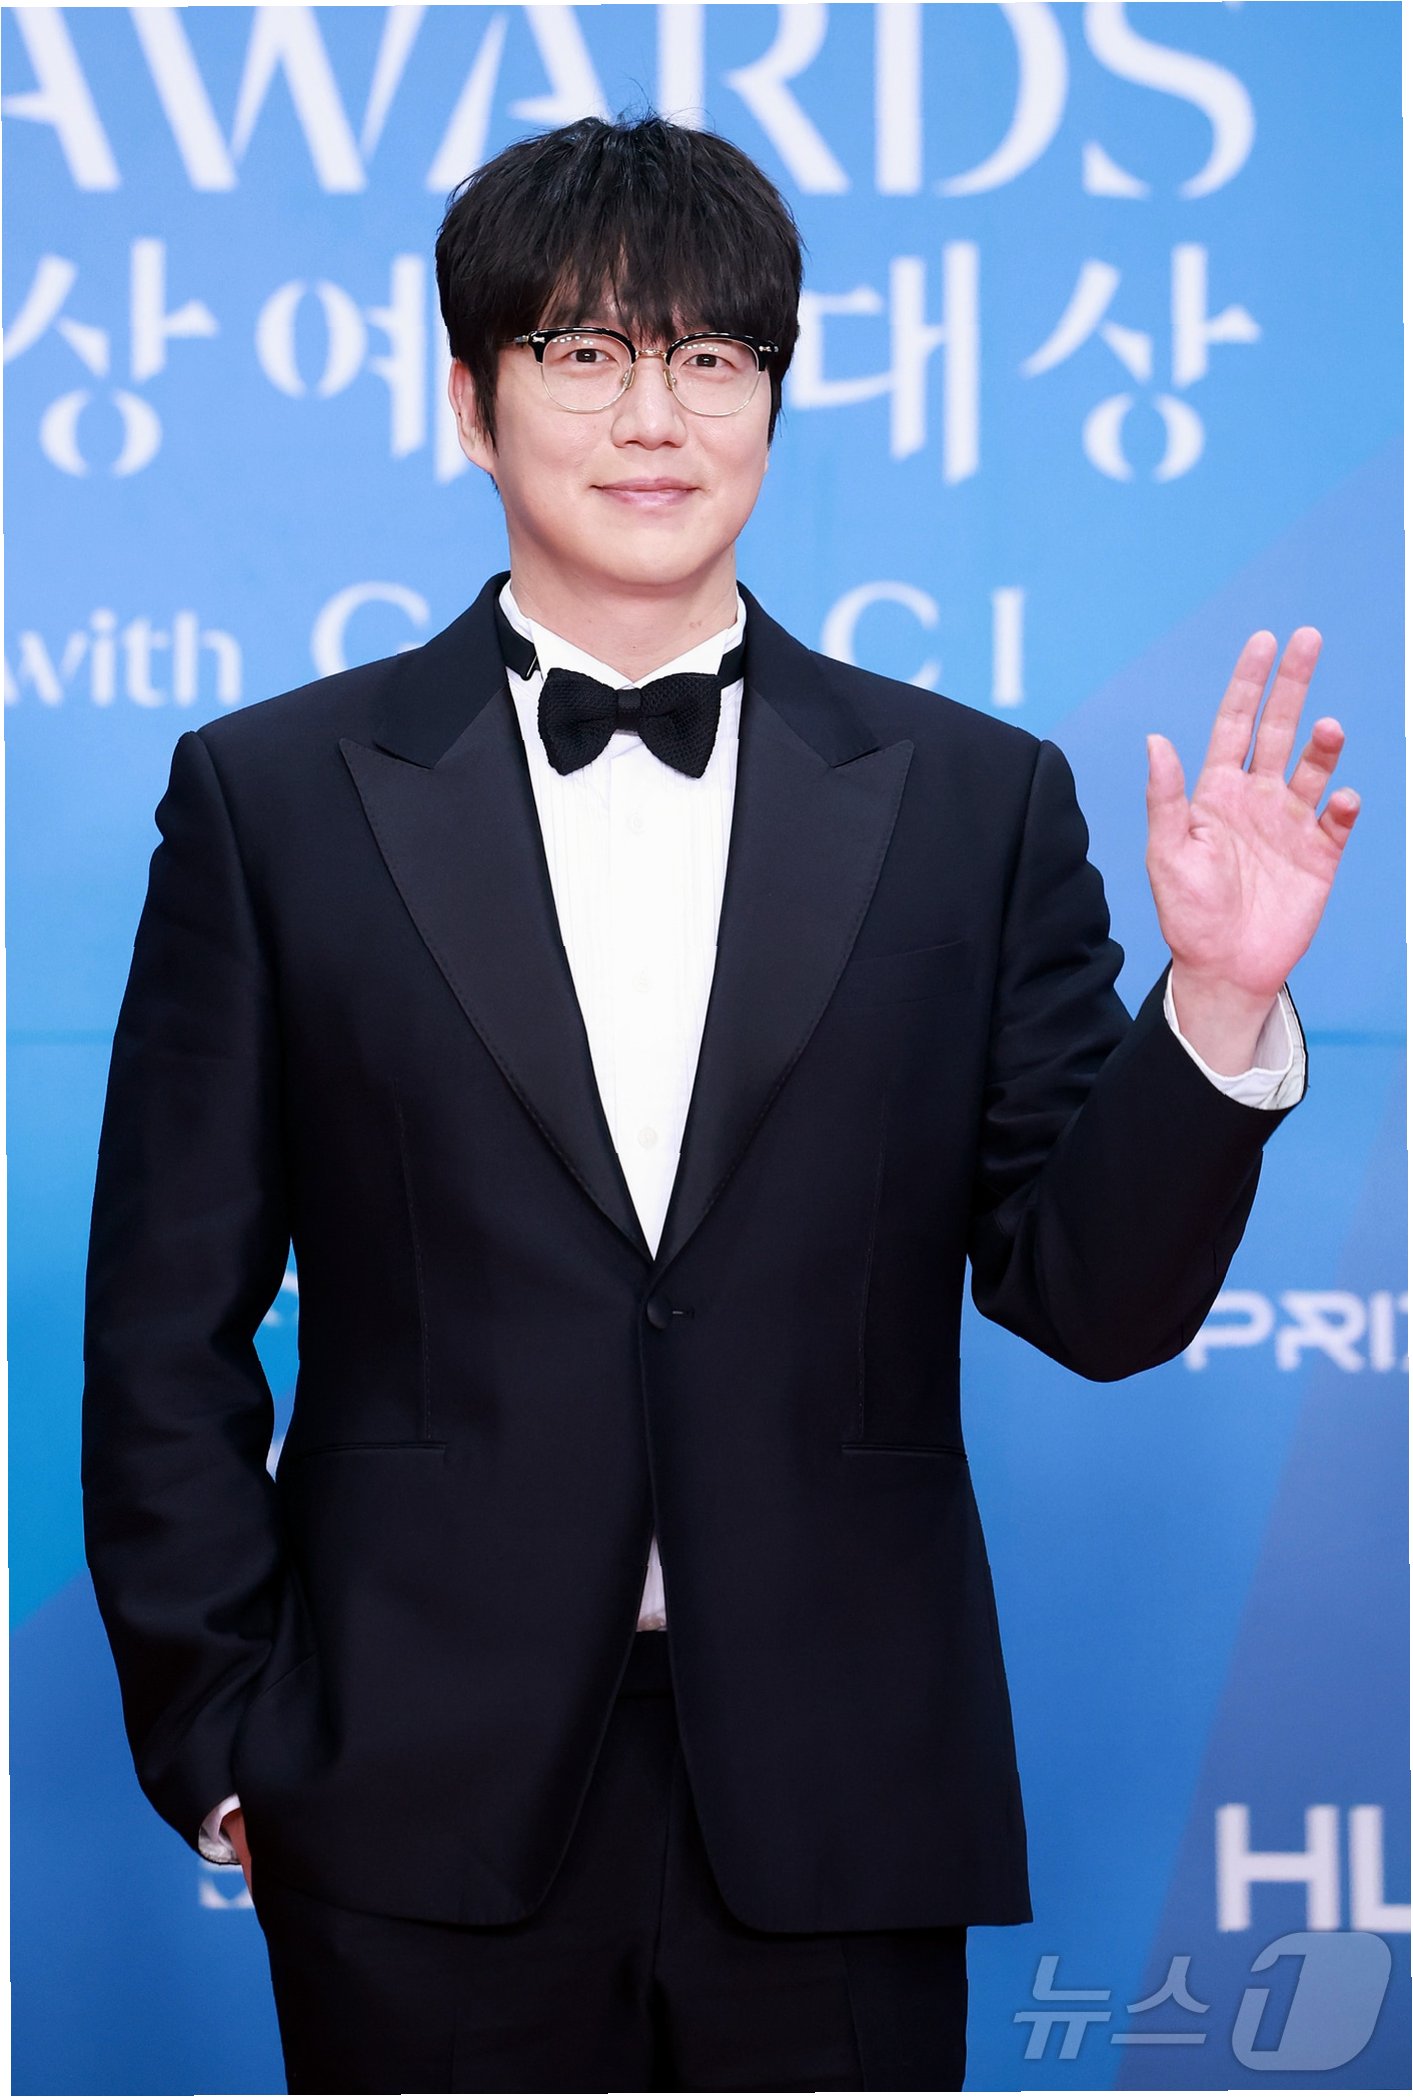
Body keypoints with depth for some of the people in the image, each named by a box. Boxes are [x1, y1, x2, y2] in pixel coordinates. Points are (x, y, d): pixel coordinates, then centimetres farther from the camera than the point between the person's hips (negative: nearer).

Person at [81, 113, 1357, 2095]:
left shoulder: (975, 800, 6)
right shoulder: (274, 795, 3)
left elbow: (1091, 1299, 2)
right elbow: (168, 1326, 4)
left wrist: (1219, 1000, -13)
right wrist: (220, 1743, -1)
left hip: (839, 1810, 1)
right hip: (426, 1817, -1)